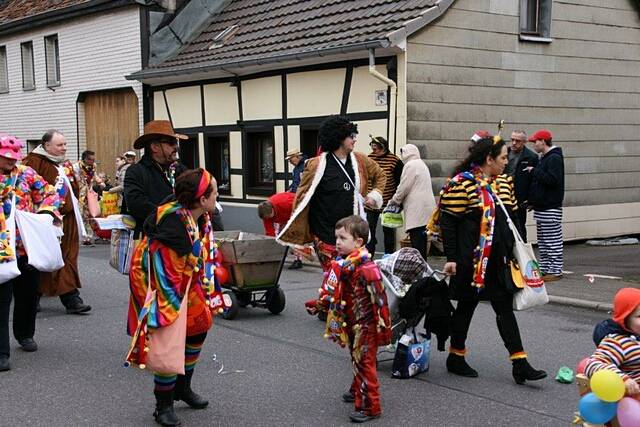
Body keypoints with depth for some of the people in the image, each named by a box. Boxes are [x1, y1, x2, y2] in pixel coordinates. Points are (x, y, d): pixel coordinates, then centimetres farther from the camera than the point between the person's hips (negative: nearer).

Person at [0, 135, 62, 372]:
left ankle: (25, 334, 39)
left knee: (28, 292, 17)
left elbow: (49, 193, 9)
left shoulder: (26, 173, 7)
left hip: (28, 245, 4)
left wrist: (46, 211, -9)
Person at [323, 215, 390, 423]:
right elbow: (337, 293, 17)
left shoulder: (366, 268, -26)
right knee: (357, 359, 25)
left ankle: (370, 406, 5)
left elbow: (379, 299, -24)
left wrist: (382, 326, -20)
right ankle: (358, 391, 43)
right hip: (351, 322, 9)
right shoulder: (342, 263, 3)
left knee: (364, 363, -3)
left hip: (365, 324, -9)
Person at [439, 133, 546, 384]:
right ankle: (455, 358, 24)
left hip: (498, 260, 7)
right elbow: (448, 223, -12)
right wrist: (451, 258, -14)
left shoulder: (504, 183, 11)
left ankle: (520, 364, 5)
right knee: (467, 305, 7)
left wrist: (517, 251, 17)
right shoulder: (462, 184, -12)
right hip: (471, 260, -6)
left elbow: (512, 218, 19)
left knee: (505, 308, 5)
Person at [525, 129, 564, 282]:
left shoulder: (555, 158, -12)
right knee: (542, 241, 13)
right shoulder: (543, 158, 18)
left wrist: (534, 171, -16)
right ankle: (544, 269, 18)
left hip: (551, 207, -10)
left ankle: (555, 271, -3)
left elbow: (552, 179, -24)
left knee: (553, 240, -6)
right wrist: (532, 200, 15)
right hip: (540, 206, 10)